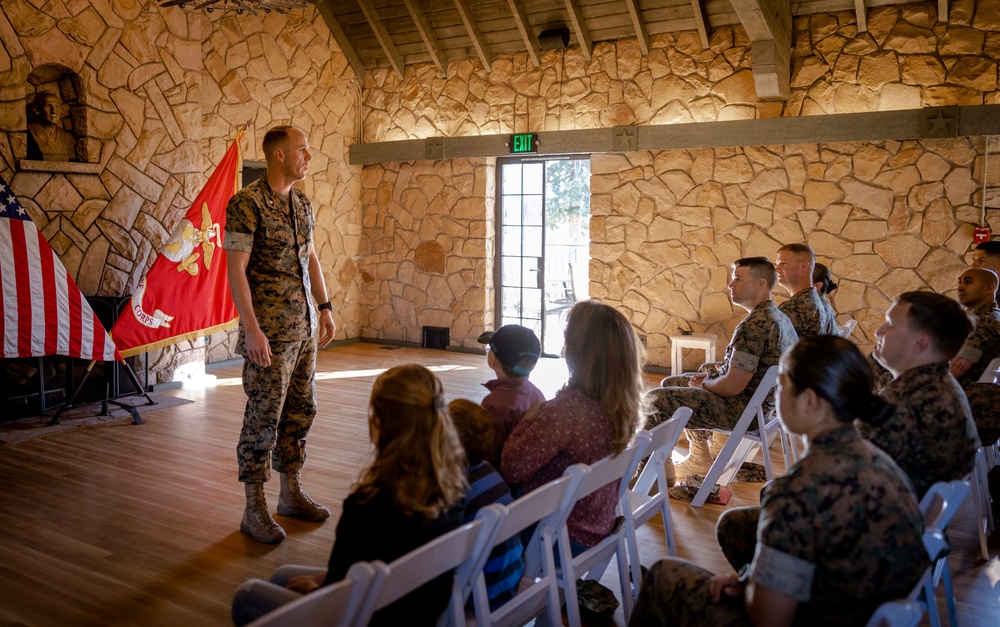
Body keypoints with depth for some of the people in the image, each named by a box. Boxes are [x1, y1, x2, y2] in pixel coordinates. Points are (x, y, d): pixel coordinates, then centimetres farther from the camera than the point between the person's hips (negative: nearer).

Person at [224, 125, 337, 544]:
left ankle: (291, 494, 27)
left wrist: (325, 307, 14)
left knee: (300, 411, 14)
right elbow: (236, 269, -17)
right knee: (263, 417, -1)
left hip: (303, 328, 8)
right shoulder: (247, 203, -13)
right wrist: (252, 329, -22)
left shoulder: (301, 203, 11)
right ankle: (254, 509, 11)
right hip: (269, 332, -8)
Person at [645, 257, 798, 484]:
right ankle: (700, 457, 25)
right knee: (670, 383, 21)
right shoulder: (781, 318, 8)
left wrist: (704, 383, -5)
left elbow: (732, 386, -26)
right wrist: (710, 377, 9)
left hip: (742, 411, -10)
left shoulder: (754, 326, -25)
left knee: (654, 399, -7)